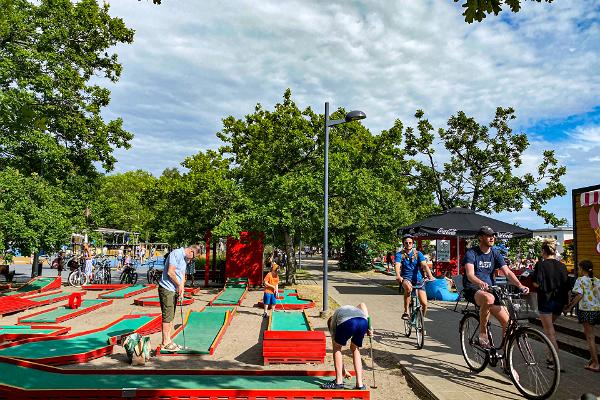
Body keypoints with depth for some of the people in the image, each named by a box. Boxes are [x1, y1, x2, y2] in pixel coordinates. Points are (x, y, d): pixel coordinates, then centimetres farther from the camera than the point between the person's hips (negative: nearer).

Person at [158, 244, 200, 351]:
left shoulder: (185, 259, 15)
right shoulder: (176, 254, -15)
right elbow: (170, 272, -21)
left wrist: (181, 289, 3)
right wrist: (179, 285, -9)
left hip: (174, 290, 9)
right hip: (166, 289, -9)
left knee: (171, 316, 13)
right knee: (167, 316, -4)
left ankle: (168, 340, 22)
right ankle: (165, 343, 3)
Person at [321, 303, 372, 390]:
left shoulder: (333, 322, 36)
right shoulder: (352, 308, 46)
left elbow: (335, 350, 37)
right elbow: (362, 305, 22)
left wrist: (344, 370, 46)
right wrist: (368, 326, 18)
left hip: (347, 323, -3)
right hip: (363, 322, 3)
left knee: (337, 347, 25)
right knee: (355, 349, 28)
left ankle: (339, 382, 25)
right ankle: (360, 384, 24)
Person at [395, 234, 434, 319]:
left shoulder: (418, 254, 4)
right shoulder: (399, 254, 1)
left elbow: (424, 265, -10)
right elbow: (397, 265, -16)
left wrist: (430, 275, -28)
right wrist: (398, 276, -36)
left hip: (418, 279, 2)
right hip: (406, 278, -2)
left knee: (424, 303, -10)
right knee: (408, 287, -38)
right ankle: (406, 312, -24)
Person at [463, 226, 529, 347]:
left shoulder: (495, 254, 7)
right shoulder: (471, 253, -9)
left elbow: (507, 272, -3)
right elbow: (470, 274, -23)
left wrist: (520, 285, -21)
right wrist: (480, 283, -45)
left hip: (490, 289, 6)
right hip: (472, 290, -6)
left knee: (507, 322, -5)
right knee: (488, 298, -39)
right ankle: (482, 333, -20)